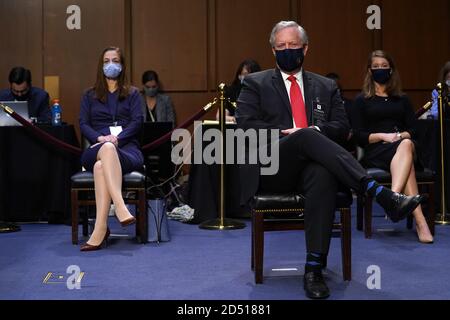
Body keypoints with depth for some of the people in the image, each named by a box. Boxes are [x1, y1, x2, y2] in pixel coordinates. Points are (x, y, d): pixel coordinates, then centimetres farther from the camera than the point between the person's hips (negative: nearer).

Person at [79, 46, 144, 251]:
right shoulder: (90, 96, 24)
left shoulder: (132, 94, 21)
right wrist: (100, 138, -13)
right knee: (106, 149, -39)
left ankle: (100, 229, -47)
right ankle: (120, 207, -53)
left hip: (127, 148, -1)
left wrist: (117, 138, -15)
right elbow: (83, 124, 9)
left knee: (101, 166, -38)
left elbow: (137, 121, 4)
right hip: (97, 149, 1)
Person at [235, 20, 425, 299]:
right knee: (308, 136, -34)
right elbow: (246, 126, 1)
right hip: (272, 169, -2)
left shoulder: (326, 87, 22)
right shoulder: (255, 84, 16)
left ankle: (314, 268, -35)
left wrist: (311, 131, -11)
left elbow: (342, 128, 10)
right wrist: (287, 135, -11)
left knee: (324, 176, -37)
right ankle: (383, 195, -41)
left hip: (313, 167, 2)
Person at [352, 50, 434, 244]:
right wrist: (384, 136, -12)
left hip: (403, 146, 3)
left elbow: (413, 130, 14)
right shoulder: (362, 100, 16)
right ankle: (419, 221, -53)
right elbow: (359, 136, 4)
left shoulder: (402, 100, 26)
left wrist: (402, 136, -9)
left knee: (406, 145, -39)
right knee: (407, 162, -38)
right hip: (375, 152, -2)